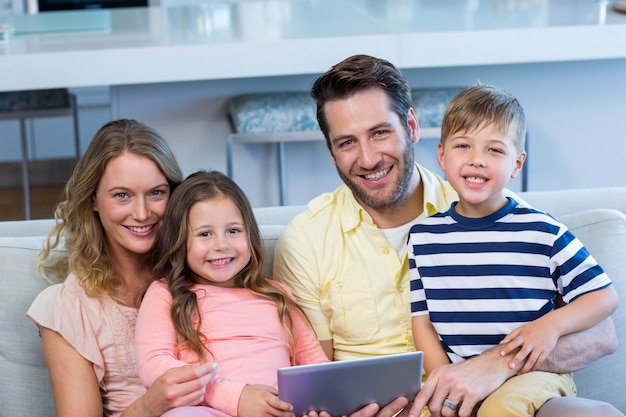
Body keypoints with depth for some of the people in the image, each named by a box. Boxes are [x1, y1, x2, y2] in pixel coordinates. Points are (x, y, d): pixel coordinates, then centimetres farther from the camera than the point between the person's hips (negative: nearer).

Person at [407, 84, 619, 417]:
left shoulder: (542, 232, -2)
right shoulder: (424, 236, 5)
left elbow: (604, 296, 4)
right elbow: (421, 321, 6)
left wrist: (552, 324, -13)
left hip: (533, 371, -2)